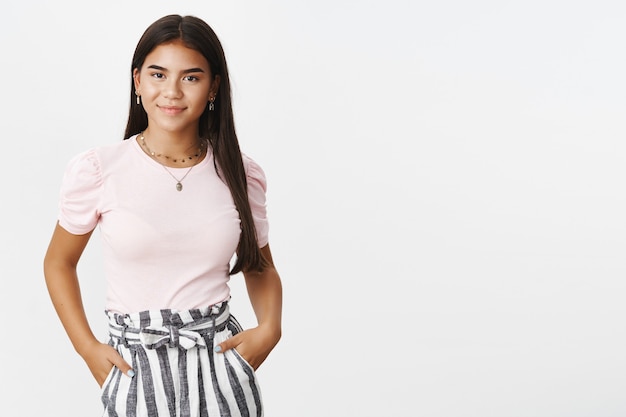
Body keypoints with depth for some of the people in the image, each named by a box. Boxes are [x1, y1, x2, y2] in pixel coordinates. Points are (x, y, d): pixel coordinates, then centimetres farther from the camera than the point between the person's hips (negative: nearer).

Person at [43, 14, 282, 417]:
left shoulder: (240, 175, 0)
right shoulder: (97, 171, -6)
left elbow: (261, 268, 14)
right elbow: (59, 263, 6)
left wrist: (269, 329, -4)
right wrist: (88, 348, -4)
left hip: (221, 360, 2)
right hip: (135, 365, -1)